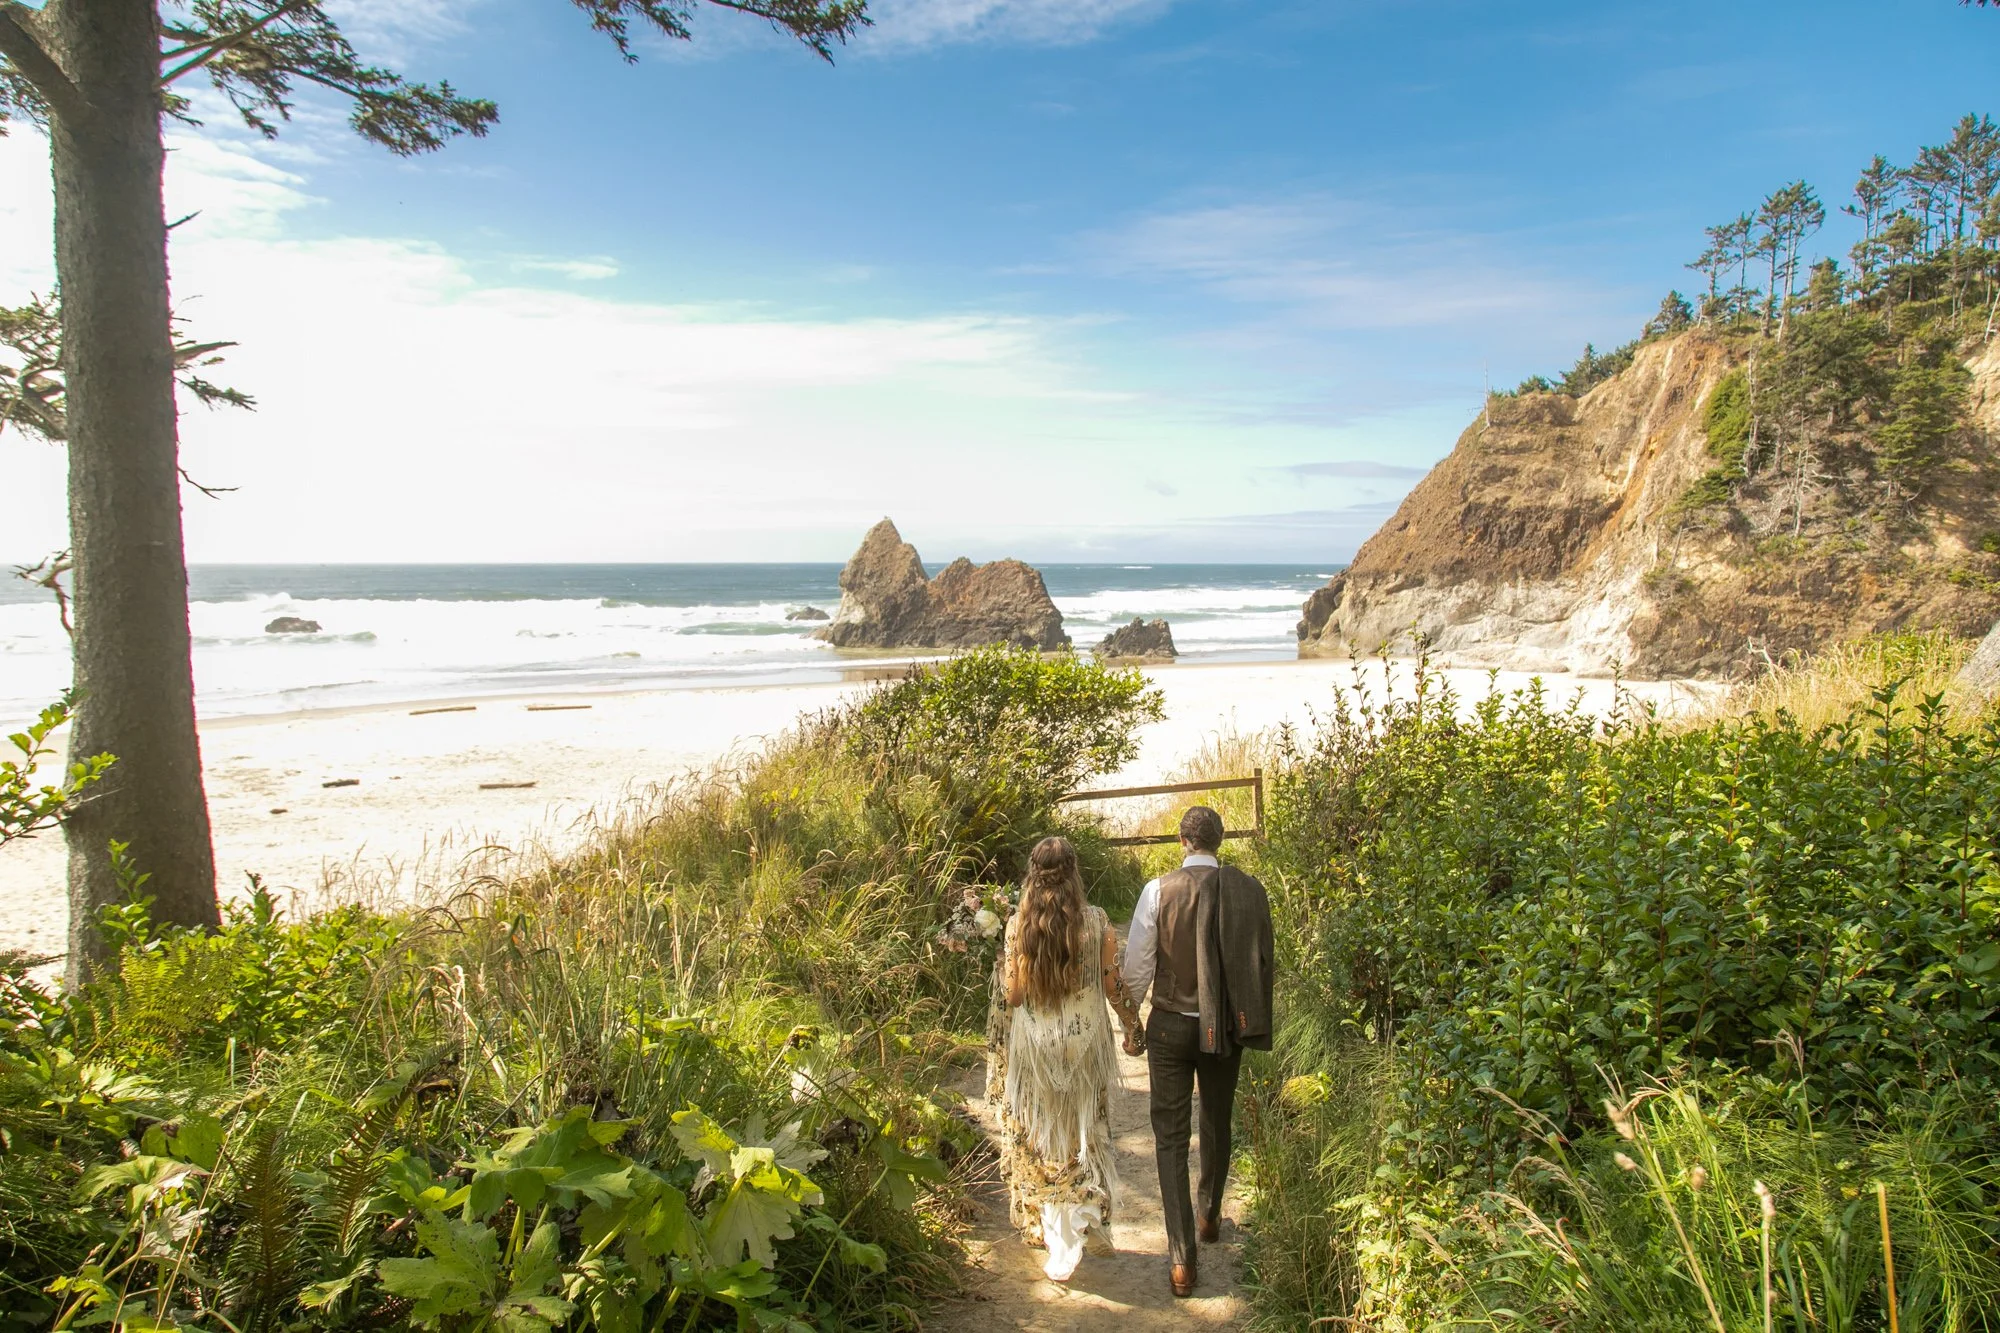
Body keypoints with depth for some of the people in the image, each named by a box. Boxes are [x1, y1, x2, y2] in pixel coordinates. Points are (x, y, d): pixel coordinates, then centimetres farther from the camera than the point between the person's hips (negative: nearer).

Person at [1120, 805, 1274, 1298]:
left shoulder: (1159, 890, -14)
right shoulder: (1249, 890, -9)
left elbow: (1137, 966, -9)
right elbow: (1261, 960, -2)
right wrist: (1253, 1021, 12)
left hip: (1171, 1026, -2)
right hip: (1226, 1027, 3)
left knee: (1171, 1136, 6)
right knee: (1217, 1125, 23)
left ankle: (1182, 1258, 3)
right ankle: (1211, 1217, 43)